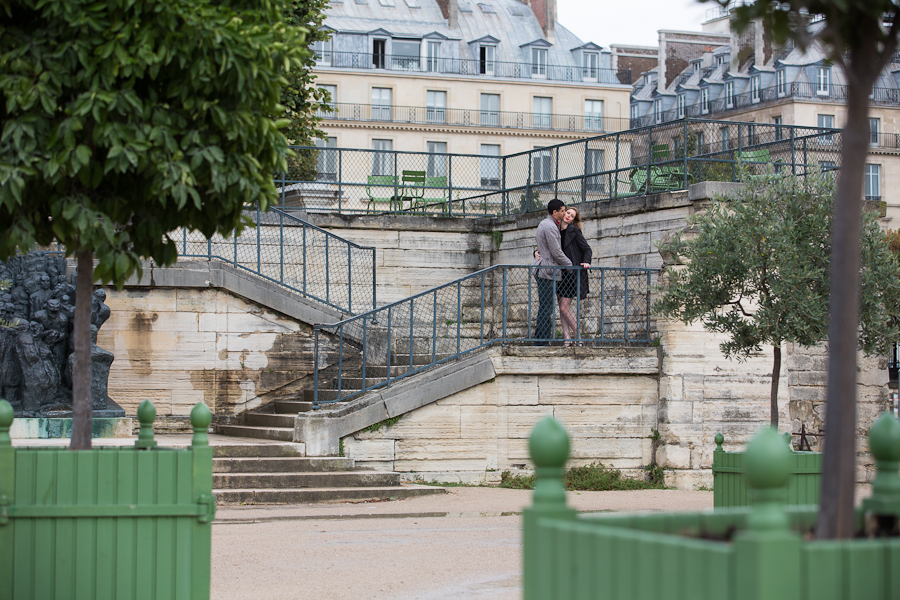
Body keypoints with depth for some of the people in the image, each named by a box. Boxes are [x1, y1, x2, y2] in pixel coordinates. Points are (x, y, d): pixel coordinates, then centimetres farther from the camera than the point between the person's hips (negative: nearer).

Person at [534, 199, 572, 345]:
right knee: (546, 308, -9)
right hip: (548, 272, -11)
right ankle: (541, 342, -10)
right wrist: (571, 266, -5)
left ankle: (540, 341, 11)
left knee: (545, 307, 10)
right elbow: (556, 252, -15)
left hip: (544, 271, 11)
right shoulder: (550, 227, -15)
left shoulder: (544, 224, 19)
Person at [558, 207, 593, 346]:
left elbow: (587, 249, -5)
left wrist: (586, 262, -22)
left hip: (572, 272, -6)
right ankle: (567, 338, 6)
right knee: (562, 306, 2)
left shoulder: (574, 231, -6)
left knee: (564, 307, -10)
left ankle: (577, 336, 2)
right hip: (559, 272, 6)